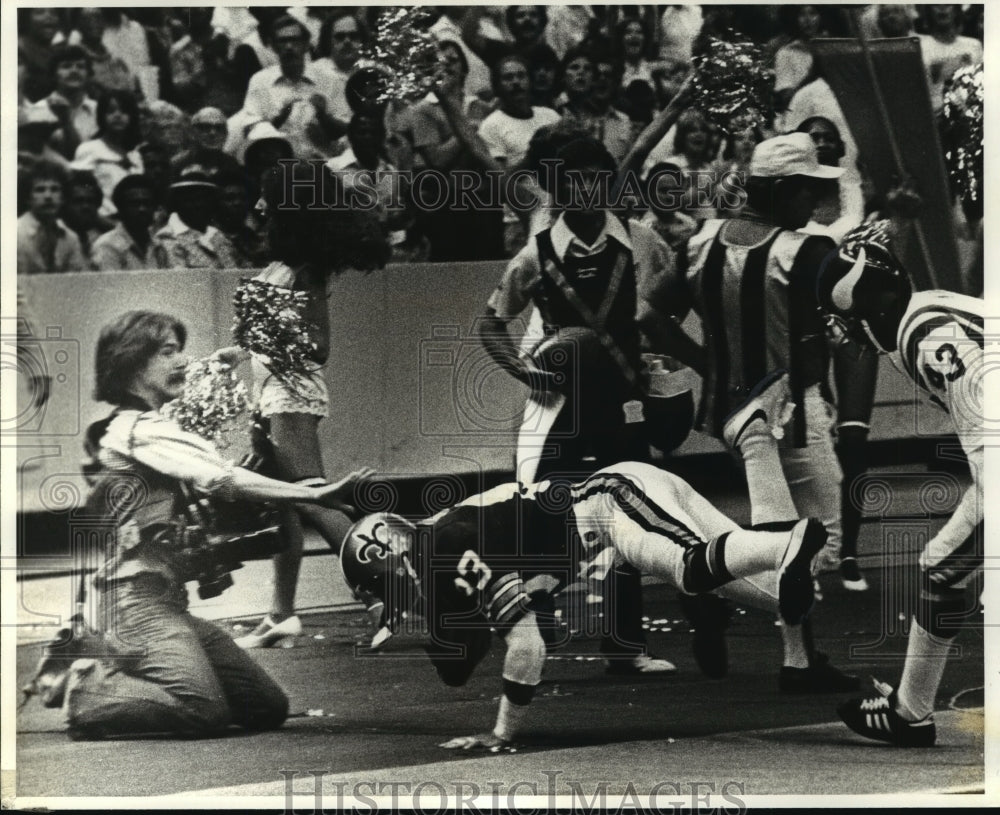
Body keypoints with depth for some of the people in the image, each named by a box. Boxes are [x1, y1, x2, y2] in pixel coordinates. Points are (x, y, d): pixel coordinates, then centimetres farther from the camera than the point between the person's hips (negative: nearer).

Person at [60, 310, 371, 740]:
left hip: (168, 603, 10)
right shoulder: (138, 429, -9)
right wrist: (317, 494, -24)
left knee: (270, 707, 2)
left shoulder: (152, 429, 23)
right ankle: (90, 692, -6)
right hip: (137, 599, -10)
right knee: (205, 709, -29)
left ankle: (113, 673, 11)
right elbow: (221, 479, -20)